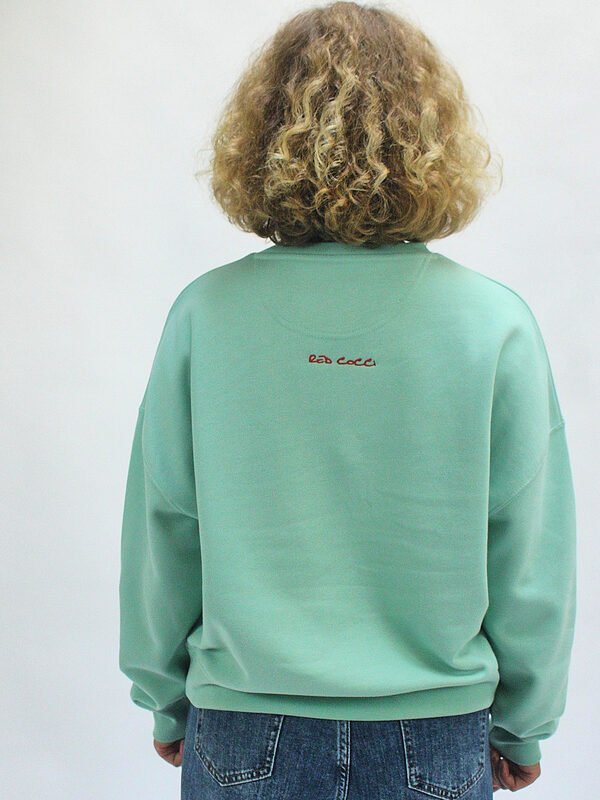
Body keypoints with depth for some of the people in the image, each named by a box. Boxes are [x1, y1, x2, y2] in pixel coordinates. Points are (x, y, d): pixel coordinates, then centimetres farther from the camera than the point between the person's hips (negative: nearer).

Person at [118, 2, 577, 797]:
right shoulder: (496, 321, -13)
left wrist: (166, 699, 11)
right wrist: (521, 725, 9)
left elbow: (162, 530, -4)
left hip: (243, 735, 1)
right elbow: (532, 555, -6)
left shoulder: (205, 313, -12)